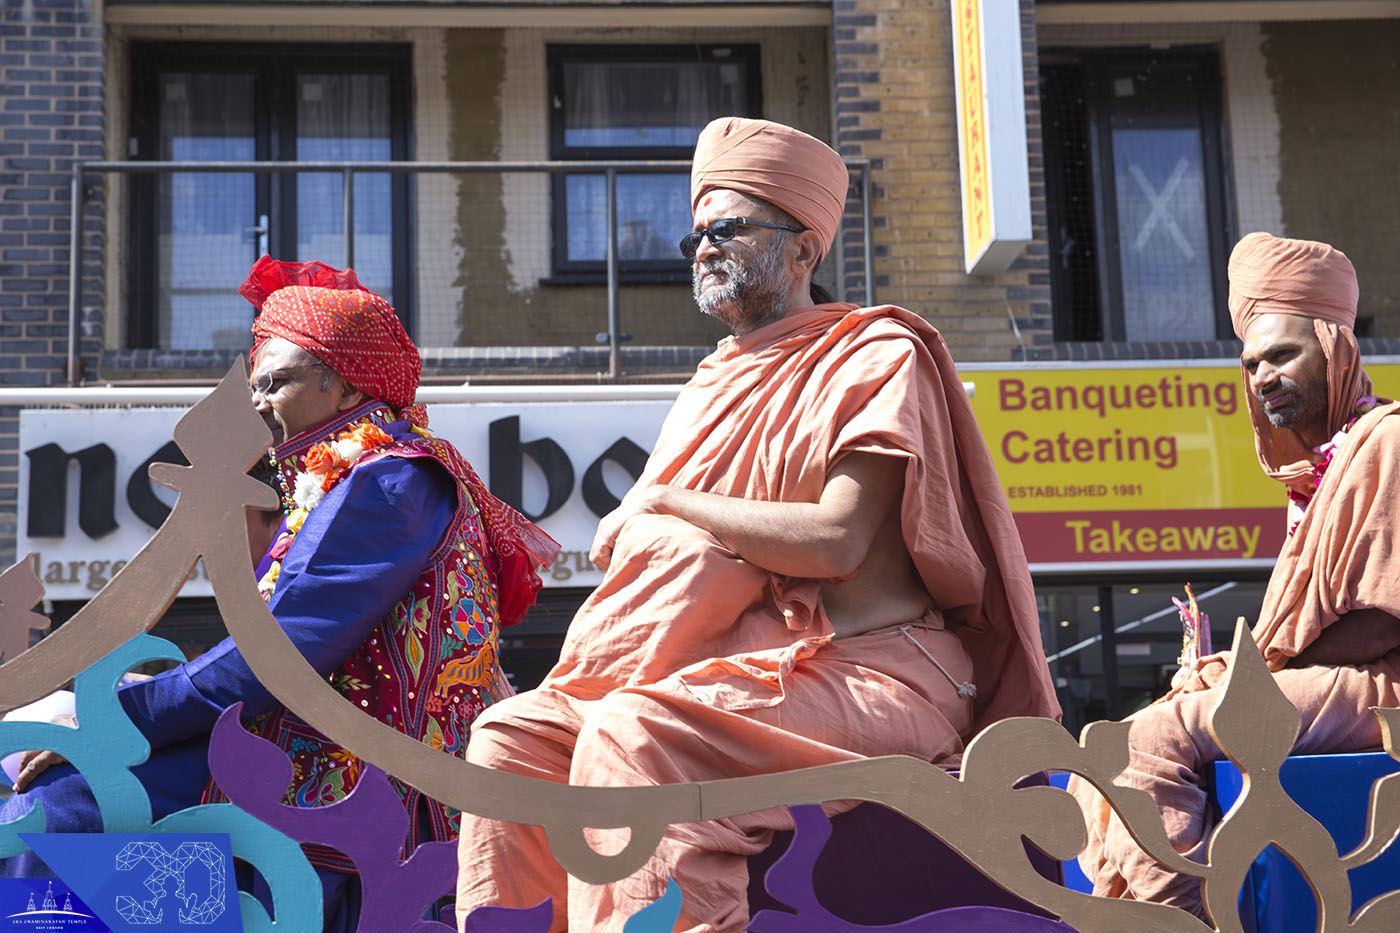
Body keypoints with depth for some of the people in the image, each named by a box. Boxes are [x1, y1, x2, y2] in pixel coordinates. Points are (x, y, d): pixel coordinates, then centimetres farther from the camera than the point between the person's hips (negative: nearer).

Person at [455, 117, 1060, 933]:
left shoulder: (878, 356, 0)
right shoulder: (719, 386, 22)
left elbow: (837, 542, -15)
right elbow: (628, 547, 16)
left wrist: (664, 503, -7)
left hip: (870, 670, -7)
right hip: (744, 666, 7)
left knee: (635, 731, -31)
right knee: (515, 733, -10)